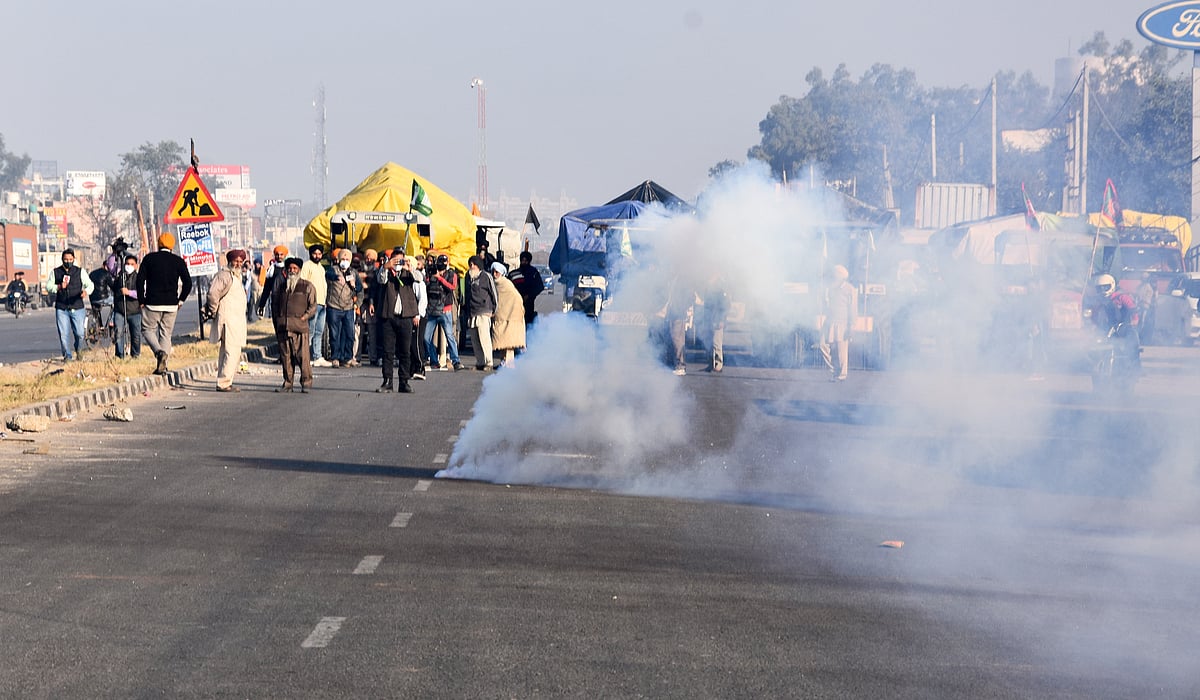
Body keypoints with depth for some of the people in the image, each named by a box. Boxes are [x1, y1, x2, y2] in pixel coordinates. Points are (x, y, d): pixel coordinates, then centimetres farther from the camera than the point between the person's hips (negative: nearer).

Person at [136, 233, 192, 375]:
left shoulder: (149, 258, 0)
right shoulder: (178, 261, 4)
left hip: (152, 303, -2)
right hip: (171, 305, 2)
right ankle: (162, 365, 3)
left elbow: (140, 280, -3)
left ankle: (160, 352, -17)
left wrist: (141, 300, 3)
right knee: (166, 334, 11)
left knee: (148, 329, 10)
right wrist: (181, 300, 9)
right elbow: (187, 282, -1)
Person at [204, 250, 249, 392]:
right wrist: (214, 312, -9)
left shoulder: (238, 276, 19)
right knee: (232, 352, -13)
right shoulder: (225, 275, -11)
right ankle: (223, 383, -12)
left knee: (226, 352, 12)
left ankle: (223, 382, 17)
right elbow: (213, 293, -20)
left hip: (237, 320, 10)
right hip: (228, 319, -10)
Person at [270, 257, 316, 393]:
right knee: (285, 356, 3)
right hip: (282, 326, 3)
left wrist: (303, 317, -7)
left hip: (300, 326, -3)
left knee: (302, 356, -7)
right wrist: (276, 322, 11)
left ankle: (306, 383, 1)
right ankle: (287, 384, 8)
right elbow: (275, 304, 21)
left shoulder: (307, 286, 8)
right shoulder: (281, 285, 17)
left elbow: (313, 306, 6)